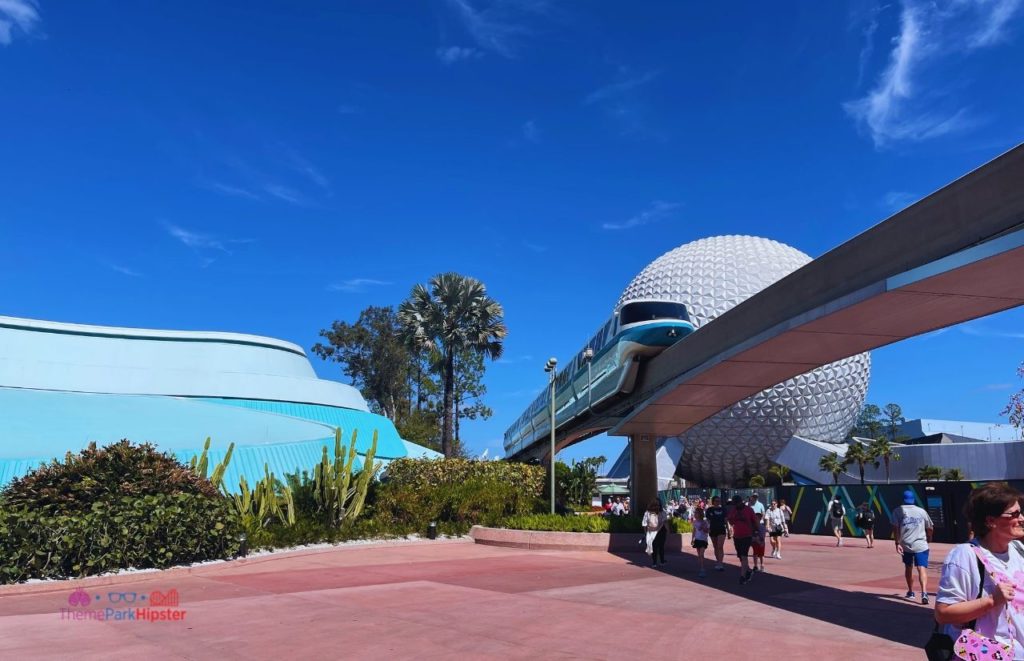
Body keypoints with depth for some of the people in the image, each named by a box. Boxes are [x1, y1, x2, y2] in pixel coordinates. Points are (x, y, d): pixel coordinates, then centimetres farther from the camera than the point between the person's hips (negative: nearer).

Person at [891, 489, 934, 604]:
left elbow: (895, 528, -8)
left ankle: (910, 592, 30)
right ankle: (924, 593, -27)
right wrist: (929, 539, 32)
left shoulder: (898, 511, 3)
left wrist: (897, 543, -8)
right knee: (922, 569, -8)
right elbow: (930, 528, 13)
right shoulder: (921, 511, 7)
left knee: (908, 568, 19)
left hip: (905, 545, 1)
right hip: (921, 545, 0)